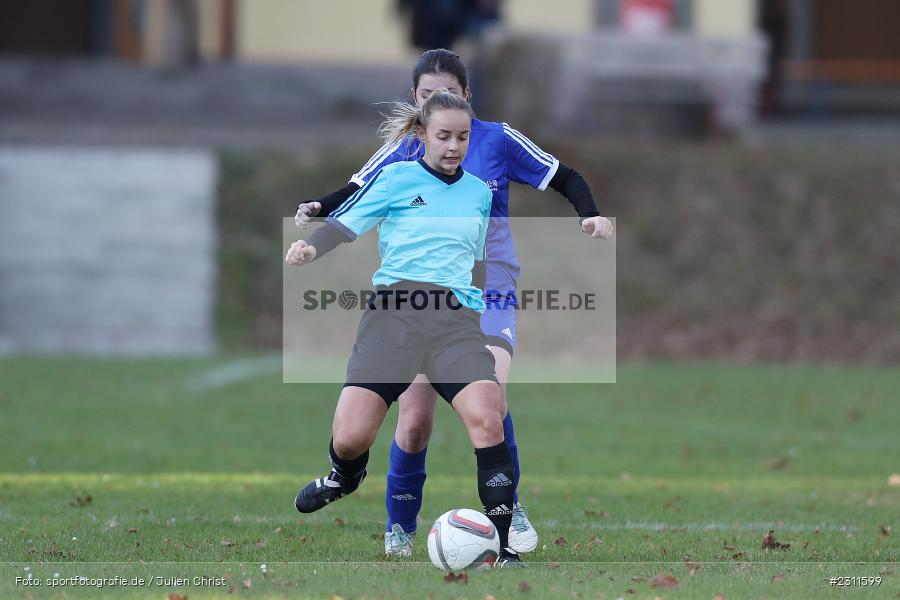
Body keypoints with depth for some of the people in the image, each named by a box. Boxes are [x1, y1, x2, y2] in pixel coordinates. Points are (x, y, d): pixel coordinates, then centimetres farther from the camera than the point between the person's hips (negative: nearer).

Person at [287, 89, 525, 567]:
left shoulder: (480, 194, 18)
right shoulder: (398, 178, 6)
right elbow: (346, 222, 0)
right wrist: (310, 247, -18)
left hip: (457, 314, 2)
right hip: (393, 309, -2)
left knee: (486, 417, -25)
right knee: (350, 438, -12)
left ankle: (503, 547, -16)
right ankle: (345, 476, 29)